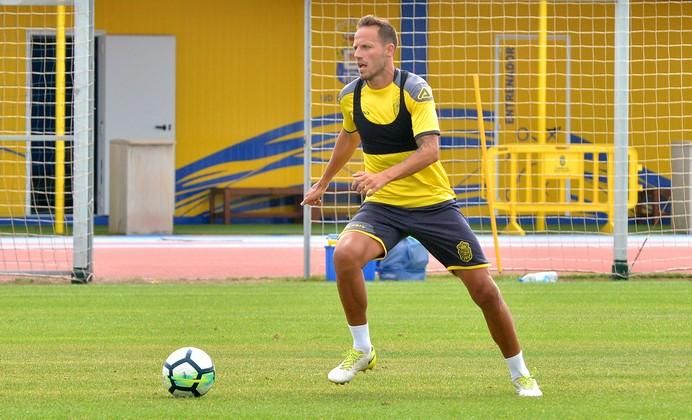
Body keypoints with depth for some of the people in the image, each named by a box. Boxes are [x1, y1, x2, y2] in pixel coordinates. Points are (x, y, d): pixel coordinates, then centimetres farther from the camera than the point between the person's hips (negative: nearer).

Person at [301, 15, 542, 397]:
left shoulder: (414, 90, -15)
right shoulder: (351, 96, 0)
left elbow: (430, 150, -26)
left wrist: (384, 176, -41)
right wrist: (322, 183, 34)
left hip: (433, 204, -3)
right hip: (383, 206, 3)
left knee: (483, 288, -4)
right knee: (345, 255, -28)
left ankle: (519, 373, 16)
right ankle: (361, 350, -9)